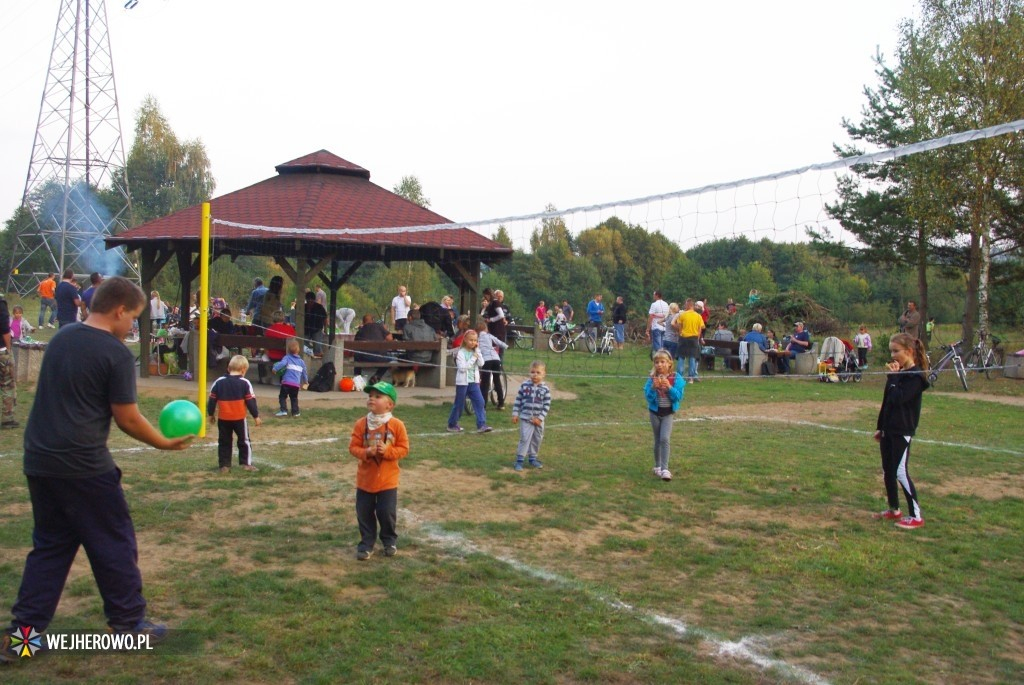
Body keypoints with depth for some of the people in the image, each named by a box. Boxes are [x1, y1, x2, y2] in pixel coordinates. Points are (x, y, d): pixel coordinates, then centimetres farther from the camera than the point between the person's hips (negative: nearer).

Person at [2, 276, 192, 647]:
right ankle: (129, 622, 17)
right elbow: (127, 419, -11)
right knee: (115, 544, 7)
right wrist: (165, 443, 2)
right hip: (84, 466, -7)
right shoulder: (116, 353, -13)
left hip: (39, 461, 7)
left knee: (49, 545, 17)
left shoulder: (61, 337, 10)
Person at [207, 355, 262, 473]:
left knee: (224, 442, 11)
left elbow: (212, 399, 6)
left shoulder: (219, 382, 4)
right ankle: (246, 463, 4)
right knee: (244, 441, 8)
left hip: (223, 418, 3)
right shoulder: (245, 383, -6)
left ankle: (224, 465, 11)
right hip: (239, 418, -3)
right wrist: (256, 416, 1)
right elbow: (251, 401, -6)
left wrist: (211, 414, 17)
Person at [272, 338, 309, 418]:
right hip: (296, 384, 4)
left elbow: (282, 363, -22)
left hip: (286, 382, -4)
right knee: (294, 398, 16)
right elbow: (304, 373, 22)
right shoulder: (301, 361, 14)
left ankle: (283, 410, -4)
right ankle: (295, 412, 13)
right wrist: (306, 381, 36)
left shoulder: (287, 358, 1)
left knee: (282, 396, 7)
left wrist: (275, 368, -23)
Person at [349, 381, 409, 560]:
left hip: (387, 480, -2)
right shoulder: (361, 423, -6)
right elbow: (353, 447, -4)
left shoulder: (397, 425, -10)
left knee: (387, 513, 5)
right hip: (365, 478, 2)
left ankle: (390, 541, 28)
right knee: (364, 513, 7)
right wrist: (366, 452, -23)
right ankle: (366, 544, 22)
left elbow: (404, 449, -7)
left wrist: (387, 451, -23)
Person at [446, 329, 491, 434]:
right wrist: (473, 358, -17)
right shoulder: (461, 352, -9)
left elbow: (481, 364, -5)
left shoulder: (476, 352, 8)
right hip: (462, 382, -5)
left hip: (474, 382, 5)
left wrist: (477, 350, -8)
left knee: (480, 402, -7)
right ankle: (452, 425, 21)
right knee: (459, 404, 5)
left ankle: (481, 425, -7)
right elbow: (462, 367, -19)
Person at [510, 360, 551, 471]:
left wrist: (540, 418, -10)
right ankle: (519, 460, -1)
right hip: (525, 418, -2)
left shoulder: (545, 389, -4)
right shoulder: (524, 385, -4)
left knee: (537, 439, 13)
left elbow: (547, 405, -3)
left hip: (538, 420, 2)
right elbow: (518, 400, 2)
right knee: (525, 439, -7)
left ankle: (532, 458, 29)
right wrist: (515, 414, -2)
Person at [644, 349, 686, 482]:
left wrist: (669, 388, -26)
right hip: (654, 412, 2)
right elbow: (648, 396, -9)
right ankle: (657, 466, 26)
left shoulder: (676, 378, -9)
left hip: (668, 413, -2)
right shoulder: (652, 378, -7)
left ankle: (665, 469, -13)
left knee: (665, 439, -14)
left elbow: (679, 396, -11)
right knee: (658, 440, 12)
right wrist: (653, 387, -26)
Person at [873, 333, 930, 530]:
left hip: (902, 431, -9)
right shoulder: (898, 373, 12)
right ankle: (894, 509, 26)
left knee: (901, 472, -9)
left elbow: (898, 399, -24)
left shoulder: (915, 376, -13)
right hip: (889, 430, 9)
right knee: (887, 471, 13)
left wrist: (893, 377, -16)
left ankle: (916, 516, -1)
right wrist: (880, 427, 19)